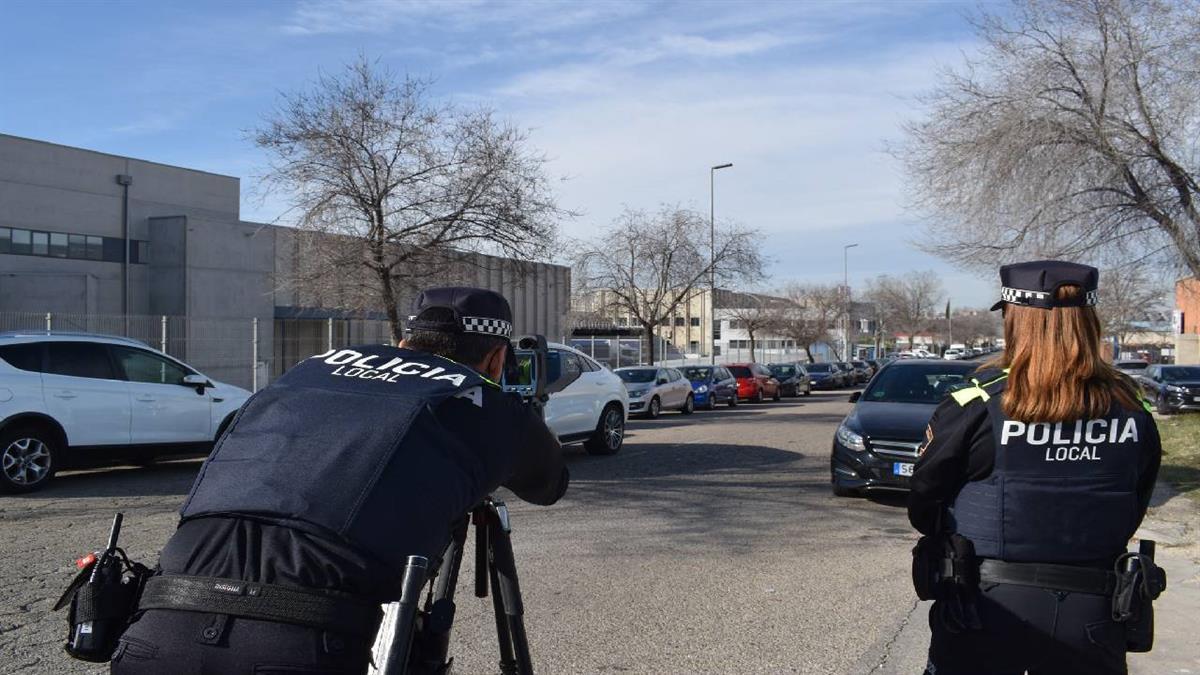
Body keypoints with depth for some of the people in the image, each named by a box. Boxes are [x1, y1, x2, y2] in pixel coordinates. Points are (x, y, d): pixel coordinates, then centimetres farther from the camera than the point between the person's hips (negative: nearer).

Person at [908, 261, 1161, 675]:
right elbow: (1131, 516, 9)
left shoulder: (975, 408, -16)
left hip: (987, 612, -3)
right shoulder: (1134, 416, -4)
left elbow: (923, 508, -6)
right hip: (1092, 614, 3)